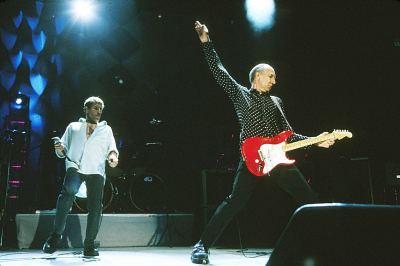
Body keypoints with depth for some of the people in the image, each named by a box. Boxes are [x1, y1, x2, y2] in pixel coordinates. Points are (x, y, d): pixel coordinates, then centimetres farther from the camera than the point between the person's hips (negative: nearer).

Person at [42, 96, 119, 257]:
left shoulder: (106, 129, 25)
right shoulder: (73, 127, 24)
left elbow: (111, 148, 14)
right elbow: (64, 151, 22)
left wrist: (112, 156, -9)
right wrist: (60, 150, -2)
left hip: (96, 171, 2)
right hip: (75, 166, -1)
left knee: (95, 208, -9)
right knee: (68, 192, -31)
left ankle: (89, 245, 2)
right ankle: (56, 234, -21)